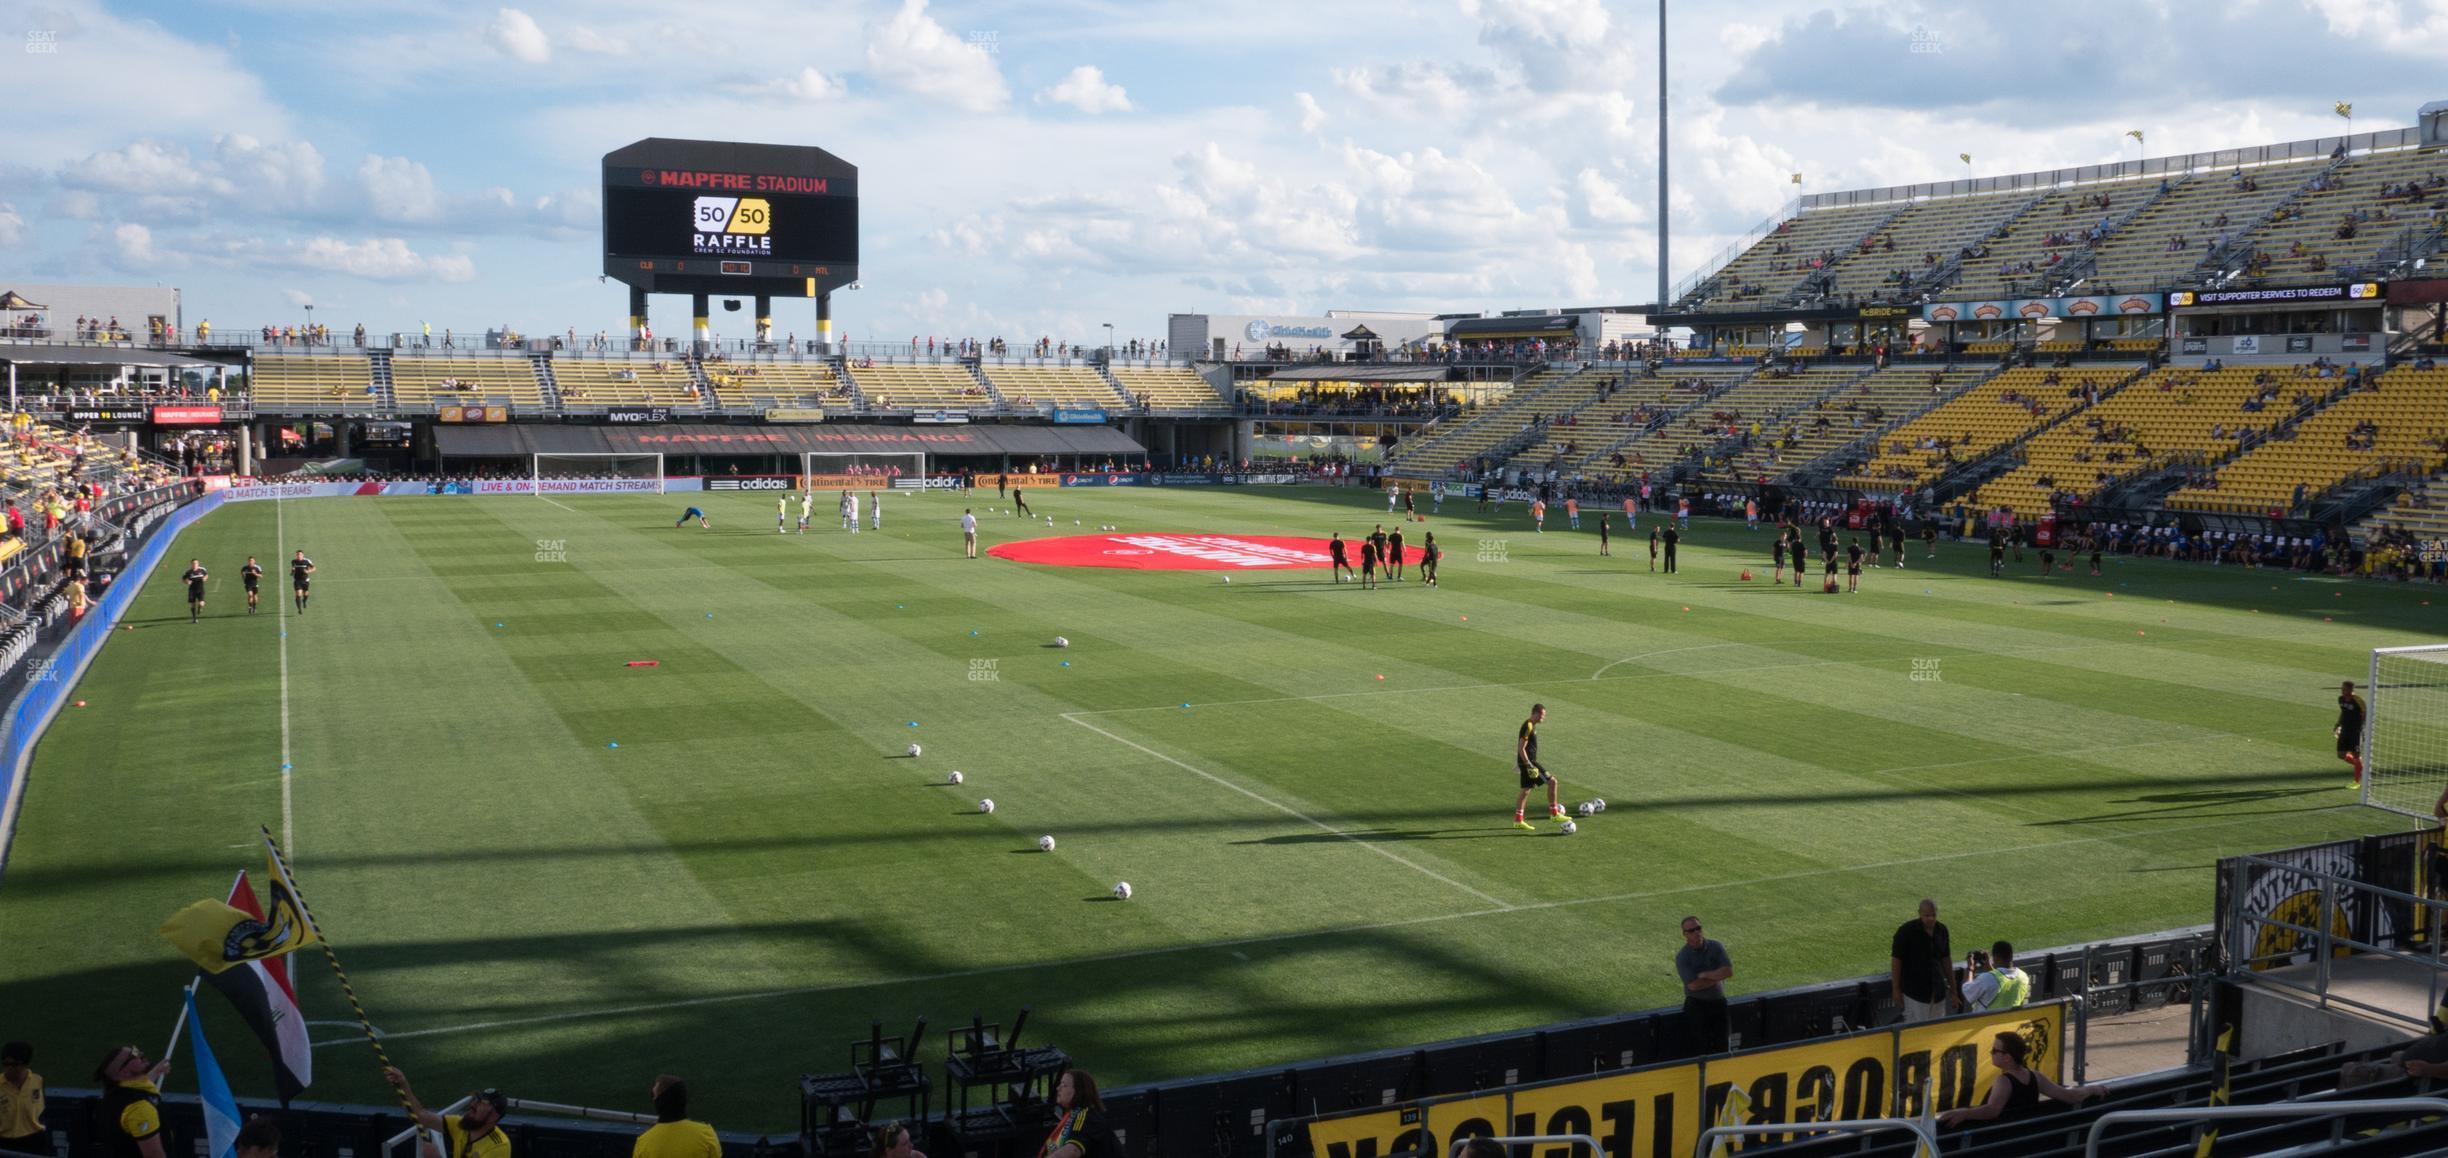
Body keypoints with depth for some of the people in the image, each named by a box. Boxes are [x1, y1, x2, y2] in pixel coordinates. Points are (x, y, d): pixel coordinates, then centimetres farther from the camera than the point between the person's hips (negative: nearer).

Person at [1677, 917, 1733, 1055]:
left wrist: (1705, 975, -16)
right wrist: (1718, 975, -11)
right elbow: (1693, 985, -18)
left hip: (1718, 1001, 3)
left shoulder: (1715, 947, -1)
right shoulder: (1682, 957, -10)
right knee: (1704, 1046, -2)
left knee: (1721, 1046, 4)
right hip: (1697, 1004, -3)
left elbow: (1729, 971, -11)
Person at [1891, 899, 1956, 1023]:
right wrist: (1896, 989, -10)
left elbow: (1946, 958, 13)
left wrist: (1952, 985, 15)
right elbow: (1896, 960, -10)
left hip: (1937, 990, 5)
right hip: (1914, 991, -5)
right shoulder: (1906, 931, -14)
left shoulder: (1941, 930, 3)